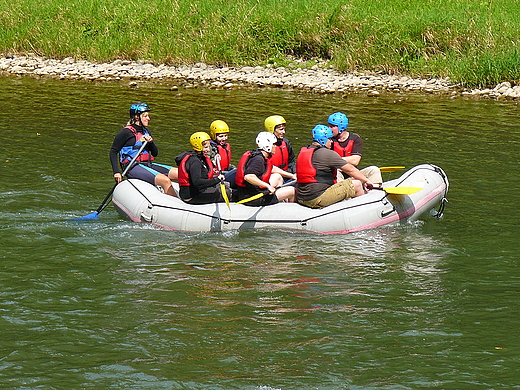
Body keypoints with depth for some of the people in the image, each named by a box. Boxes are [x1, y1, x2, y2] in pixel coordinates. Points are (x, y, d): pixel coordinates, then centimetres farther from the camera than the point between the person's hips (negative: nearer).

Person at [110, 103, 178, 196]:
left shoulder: (146, 132, 18)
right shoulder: (126, 132, -4)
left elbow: (155, 153, 21)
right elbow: (113, 152, -2)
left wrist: (151, 142, 0)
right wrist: (116, 172, -12)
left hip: (148, 165, 8)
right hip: (133, 167, -8)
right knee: (165, 181, -30)